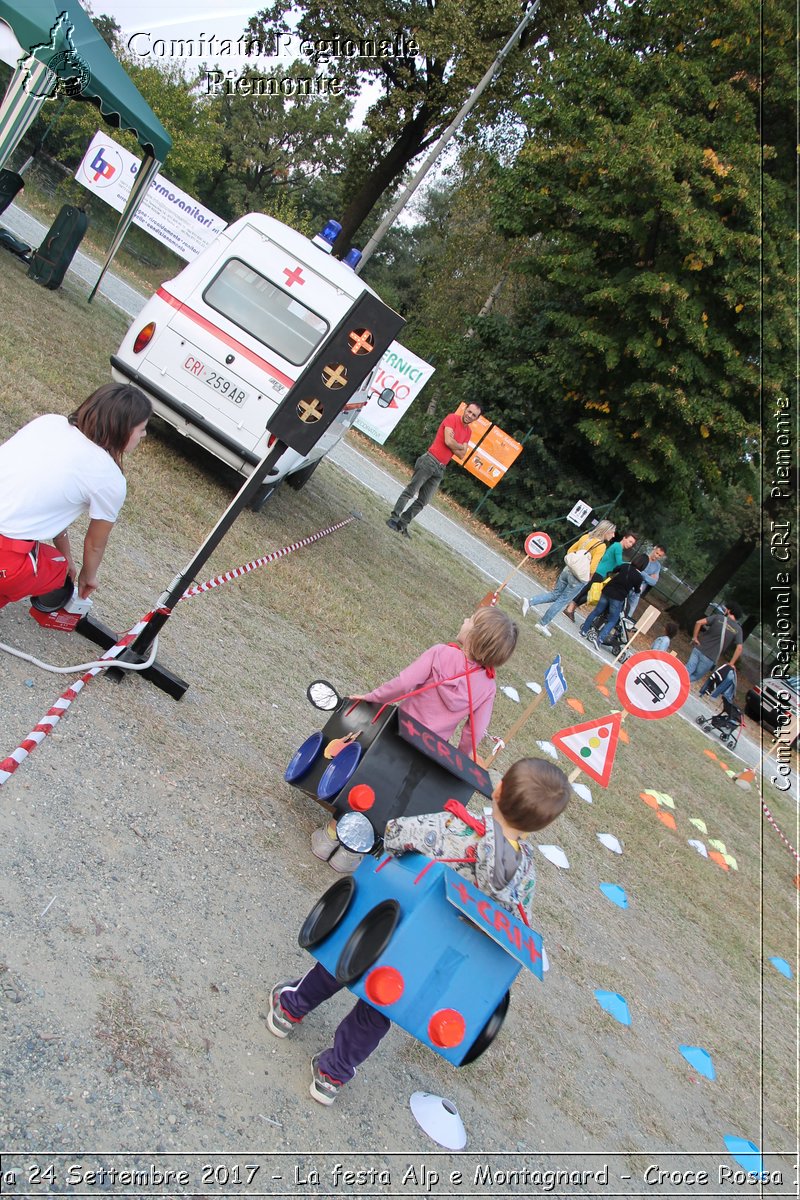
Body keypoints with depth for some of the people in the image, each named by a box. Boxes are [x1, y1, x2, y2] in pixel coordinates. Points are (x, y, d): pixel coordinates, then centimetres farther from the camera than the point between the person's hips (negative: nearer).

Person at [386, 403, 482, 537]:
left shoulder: (468, 432, 14)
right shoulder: (452, 418, -6)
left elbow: (461, 454, 7)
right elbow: (448, 441, -17)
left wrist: (453, 443, -8)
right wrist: (461, 446, 0)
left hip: (440, 469, 7)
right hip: (429, 461, -7)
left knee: (423, 501, 4)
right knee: (411, 491, -8)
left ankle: (402, 524, 9)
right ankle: (394, 518, -2)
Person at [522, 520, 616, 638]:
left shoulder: (585, 537, 3)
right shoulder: (602, 546, -17)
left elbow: (570, 551, 11)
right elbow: (592, 569, -19)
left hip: (568, 570, 6)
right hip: (579, 578, -6)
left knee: (555, 594, 21)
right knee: (561, 601, 6)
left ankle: (530, 602, 9)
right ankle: (542, 624, 13)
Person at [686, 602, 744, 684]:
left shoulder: (718, 617, 2)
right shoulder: (738, 629, 3)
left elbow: (699, 622, -9)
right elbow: (739, 648, -6)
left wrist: (694, 637, 0)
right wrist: (731, 664, -1)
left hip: (699, 649, 0)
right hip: (710, 659, 0)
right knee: (694, 677, 11)